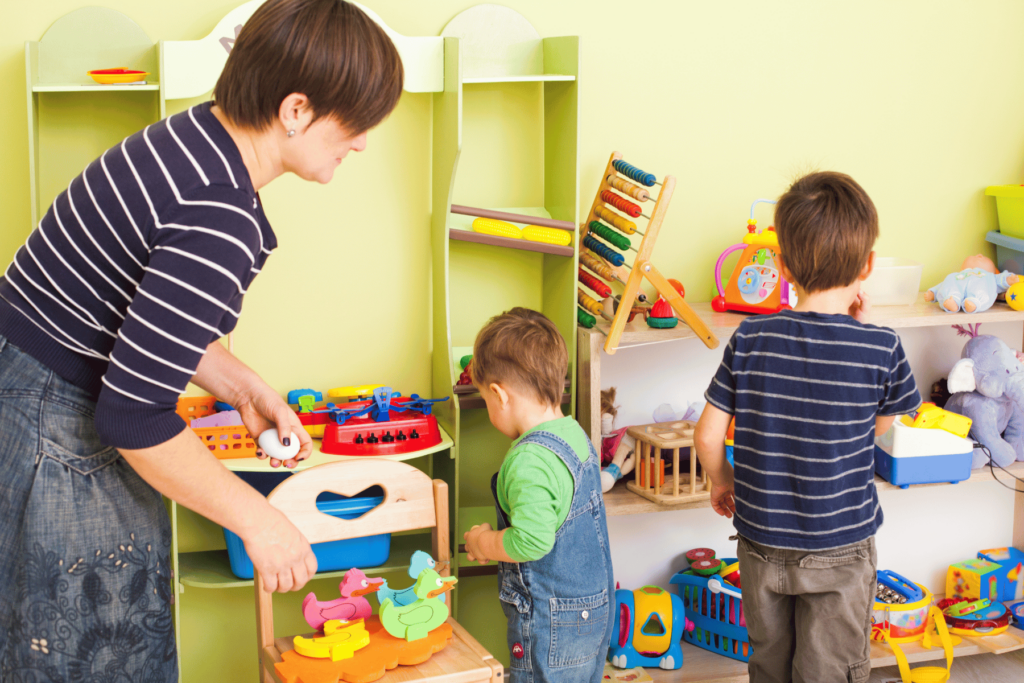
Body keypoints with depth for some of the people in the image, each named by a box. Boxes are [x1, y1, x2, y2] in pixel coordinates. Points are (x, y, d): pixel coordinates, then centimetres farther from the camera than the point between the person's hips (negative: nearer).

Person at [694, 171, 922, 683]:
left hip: (761, 544, 2)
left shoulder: (751, 339, -12)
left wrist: (722, 483, 14)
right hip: (840, 551, -2)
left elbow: (708, 436, -6)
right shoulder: (880, 349, -16)